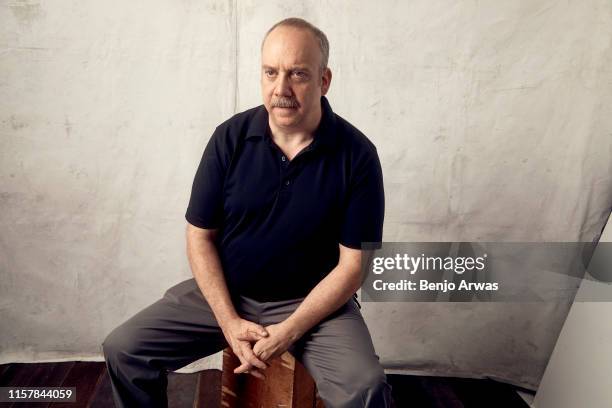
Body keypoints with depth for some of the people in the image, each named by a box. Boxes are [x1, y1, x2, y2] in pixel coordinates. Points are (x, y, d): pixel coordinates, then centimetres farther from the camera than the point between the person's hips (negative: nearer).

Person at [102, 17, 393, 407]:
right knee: (123, 349, -7)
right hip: (225, 291, 3)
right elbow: (200, 236, -3)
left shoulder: (357, 155, -13)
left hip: (312, 301, -2)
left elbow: (352, 264, -11)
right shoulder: (230, 137, -8)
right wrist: (229, 321, -13)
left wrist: (288, 332, -19)